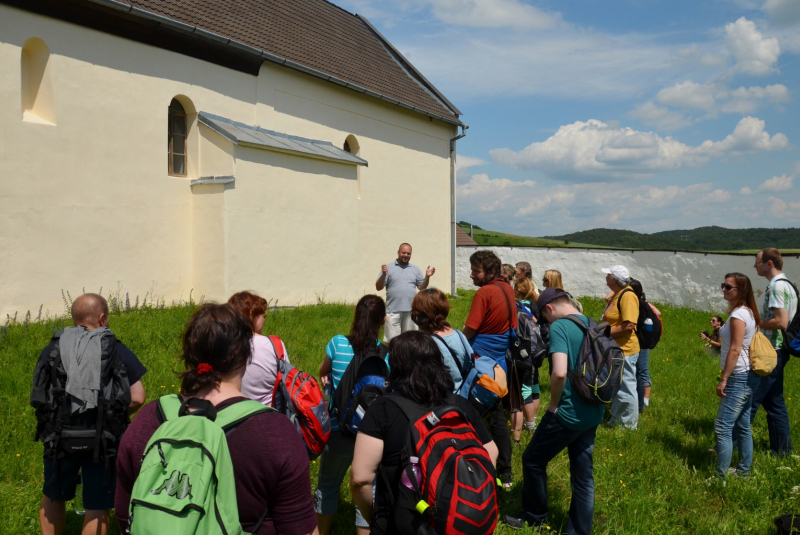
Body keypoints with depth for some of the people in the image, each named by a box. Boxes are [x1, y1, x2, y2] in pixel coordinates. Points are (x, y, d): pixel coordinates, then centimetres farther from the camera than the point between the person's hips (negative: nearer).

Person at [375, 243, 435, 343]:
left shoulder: (415, 269, 14)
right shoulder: (388, 268, 3)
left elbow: (422, 287, 13)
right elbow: (378, 287, 0)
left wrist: (427, 276, -3)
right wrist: (384, 275, -16)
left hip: (411, 310, 3)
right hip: (393, 311, -3)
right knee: (391, 340, -3)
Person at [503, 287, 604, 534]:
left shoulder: (559, 327, -16)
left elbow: (559, 372, -29)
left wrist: (554, 404, -13)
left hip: (568, 413, -7)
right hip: (593, 413, 7)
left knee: (533, 460, 14)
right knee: (583, 473, 14)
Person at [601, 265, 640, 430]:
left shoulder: (627, 296, -19)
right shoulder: (616, 295, 13)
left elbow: (629, 325, -27)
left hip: (625, 351, -11)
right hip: (615, 350, 11)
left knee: (626, 389, 0)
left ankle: (629, 425, 12)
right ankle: (616, 420, 33)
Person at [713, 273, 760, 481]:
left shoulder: (738, 315, -17)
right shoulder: (747, 312, 13)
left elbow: (735, 350, -20)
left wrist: (723, 379, -18)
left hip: (739, 378, -10)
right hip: (746, 378, 10)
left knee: (723, 428, -8)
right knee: (742, 428, 15)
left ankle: (720, 476, -6)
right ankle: (744, 472, 22)